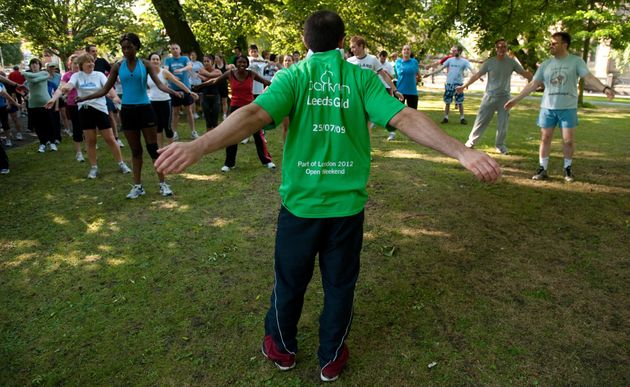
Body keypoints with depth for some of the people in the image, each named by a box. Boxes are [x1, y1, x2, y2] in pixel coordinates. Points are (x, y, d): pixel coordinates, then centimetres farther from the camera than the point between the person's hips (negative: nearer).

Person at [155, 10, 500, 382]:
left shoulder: (292, 76, -5)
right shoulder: (363, 78, -3)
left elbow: (254, 115, -23)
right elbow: (404, 118, -15)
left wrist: (198, 147, -33)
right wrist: (462, 152, -19)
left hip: (300, 202, 0)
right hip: (347, 204, 1)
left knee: (290, 281, 20)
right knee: (340, 284, 18)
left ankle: (283, 349, 42)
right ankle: (332, 358, 35)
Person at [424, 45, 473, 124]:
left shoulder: (464, 61, -1)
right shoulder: (450, 60, 6)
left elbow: (471, 69, -11)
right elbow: (441, 68, 7)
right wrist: (430, 74, 2)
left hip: (458, 84, -2)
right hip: (449, 83, 2)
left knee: (460, 102, 0)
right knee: (447, 102, 7)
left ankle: (462, 118, 9)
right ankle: (446, 117, 16)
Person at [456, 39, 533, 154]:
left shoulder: (512, 62, 0)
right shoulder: (490, 62, -3)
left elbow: (524, 73, 1)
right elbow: (477, 75, -1)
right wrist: (464, 86, -4)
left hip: (504, 97, 1)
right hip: (490, 96, -1)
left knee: (503, 124, 5)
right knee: (481, 120, 0)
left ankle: (500, 145, 19)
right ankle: (471, 141, 11)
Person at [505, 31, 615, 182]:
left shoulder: (576, 61, -3)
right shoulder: (546, 64, 5)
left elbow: (589, 77, -13)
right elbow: (533, 84, 7)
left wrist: (604, 88, -31)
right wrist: (516, 99, 3)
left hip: (568, 108, -2)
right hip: (547, 107, 2)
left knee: (568, 140, 0)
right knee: (545, 138, 3)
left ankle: (568, 169, 17)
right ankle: (542, 169, 11)